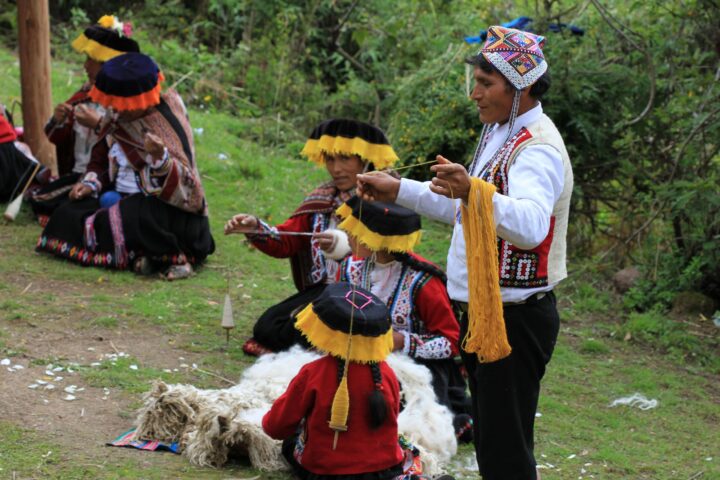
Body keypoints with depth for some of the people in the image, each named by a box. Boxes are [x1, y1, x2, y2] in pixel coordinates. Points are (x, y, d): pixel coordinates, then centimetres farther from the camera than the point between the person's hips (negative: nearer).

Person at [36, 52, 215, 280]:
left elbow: (184, 184, -21)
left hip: (161, 206, -9)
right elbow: (101, 159, 21)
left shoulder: (168, 123, -15)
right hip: (119, 199, 9)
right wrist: (91, 183, 1)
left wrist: (161, 158, -40)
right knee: (67, 216, -12)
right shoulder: (116, 117, 5)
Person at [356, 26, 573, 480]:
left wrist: (474, 191, -56)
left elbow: (531, 225, -41)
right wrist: (399, 190, 16)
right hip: (483, 311, 10)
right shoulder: (500, 133, 12)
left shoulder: (537, 149, -21)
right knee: (488, 440, 19)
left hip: (514, 319, -10)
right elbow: (460, 209, 24)